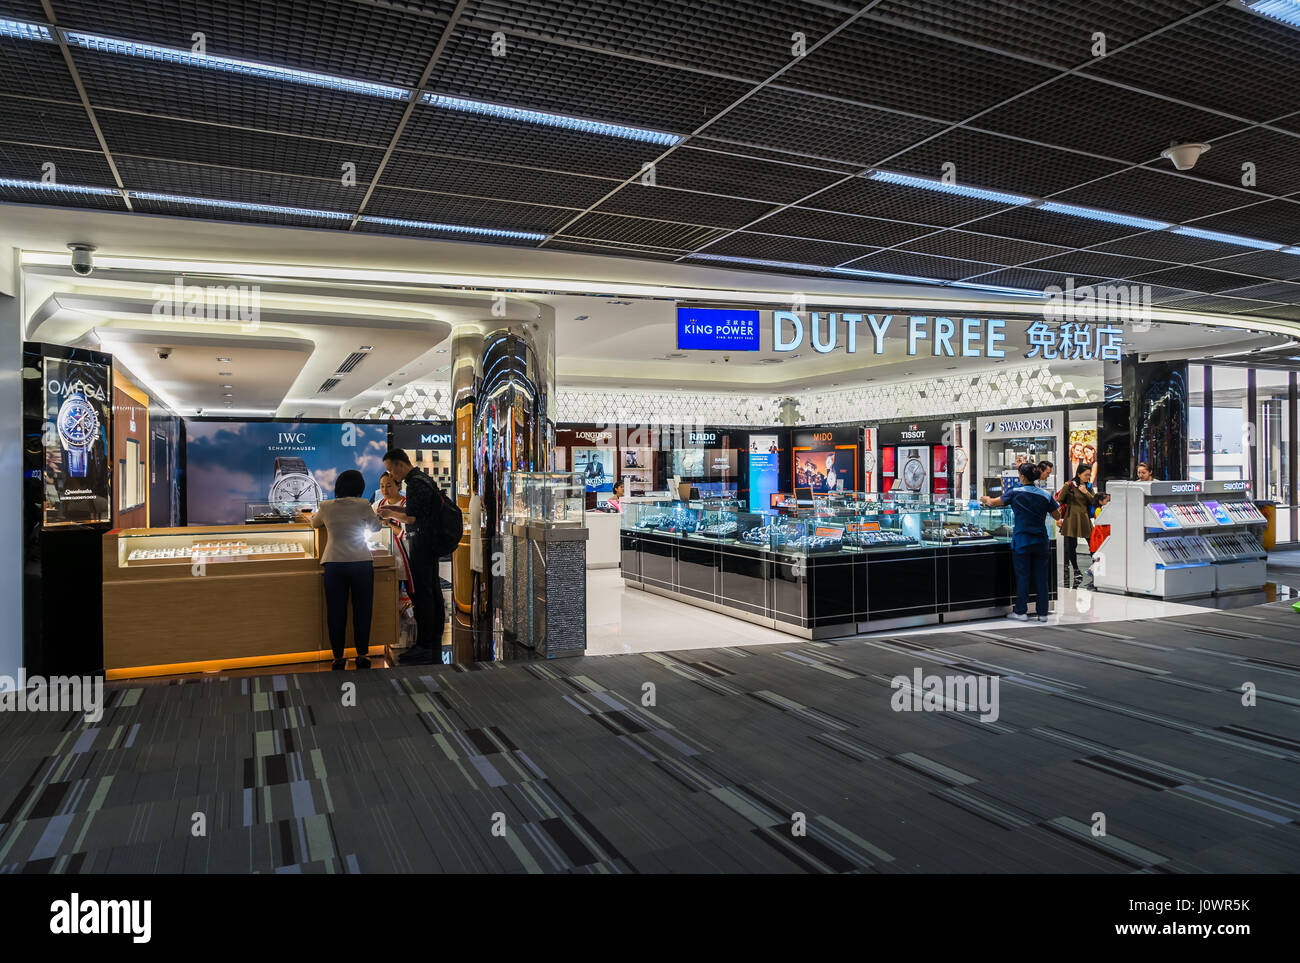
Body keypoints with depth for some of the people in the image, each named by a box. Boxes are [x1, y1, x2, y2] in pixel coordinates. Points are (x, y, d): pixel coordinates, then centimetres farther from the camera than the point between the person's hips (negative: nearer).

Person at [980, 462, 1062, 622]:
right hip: (1041, 542, 3)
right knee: (1041, 577, 8)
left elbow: (994, 503, 5)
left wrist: (985, 499, 27)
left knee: (1022, 576, 4)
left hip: (1021, 541, -2)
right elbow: (1057, 515, 7)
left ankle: (1021, 612, 9)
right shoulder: (1046, 495, -1)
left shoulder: (1015, 493, -7)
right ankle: (1043, 613, 12)